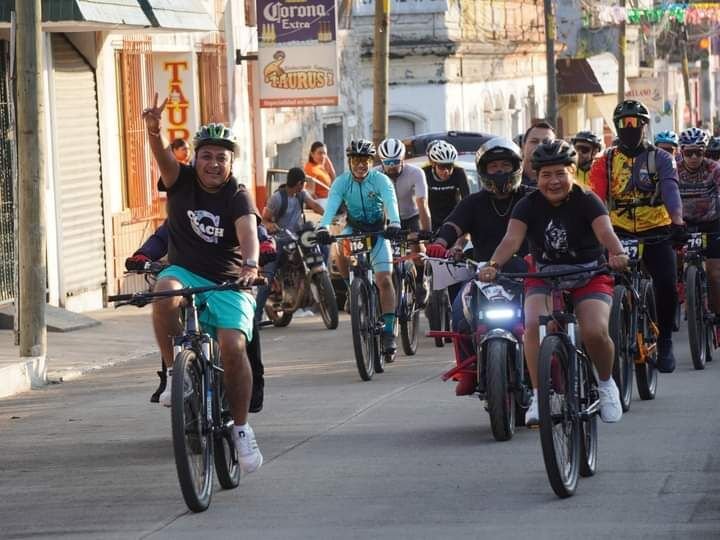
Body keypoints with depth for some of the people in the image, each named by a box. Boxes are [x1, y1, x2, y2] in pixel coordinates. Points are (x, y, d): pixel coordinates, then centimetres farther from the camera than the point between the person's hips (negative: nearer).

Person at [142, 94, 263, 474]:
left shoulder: (237, 197, -5)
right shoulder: (182, 182, 2)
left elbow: (247, 231, -24)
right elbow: (163, 157, -18)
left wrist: (250, 264, -45)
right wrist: (154, 130, -41)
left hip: (227, 284, -1)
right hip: (186, 272, 1)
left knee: (233, 347, -22)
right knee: (165, 292, -35)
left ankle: (241, 428, -6)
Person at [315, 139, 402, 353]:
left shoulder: (380, 180, -19)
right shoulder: (342, 182, -15)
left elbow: (390, 202, -35)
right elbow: (331, 205, -29)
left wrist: (394, 223, -55)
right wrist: (323, 227, -49)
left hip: (377, 230, -2)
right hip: (354, 227, 2)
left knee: (384, 280, -13)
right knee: (341, 252, -31)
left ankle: (388, 332, -10)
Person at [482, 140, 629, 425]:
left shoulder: (586, 201, -9)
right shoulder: (529, 206, -4)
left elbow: (605, 232, -27)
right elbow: (512, 239, -20)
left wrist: (617, 254, -50)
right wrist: (493, 265, -40)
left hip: (589, 277, -2)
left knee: (595, 332, -26)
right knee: (534, 324, -29)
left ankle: (606, 383, 5)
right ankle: (538, 396, -18)